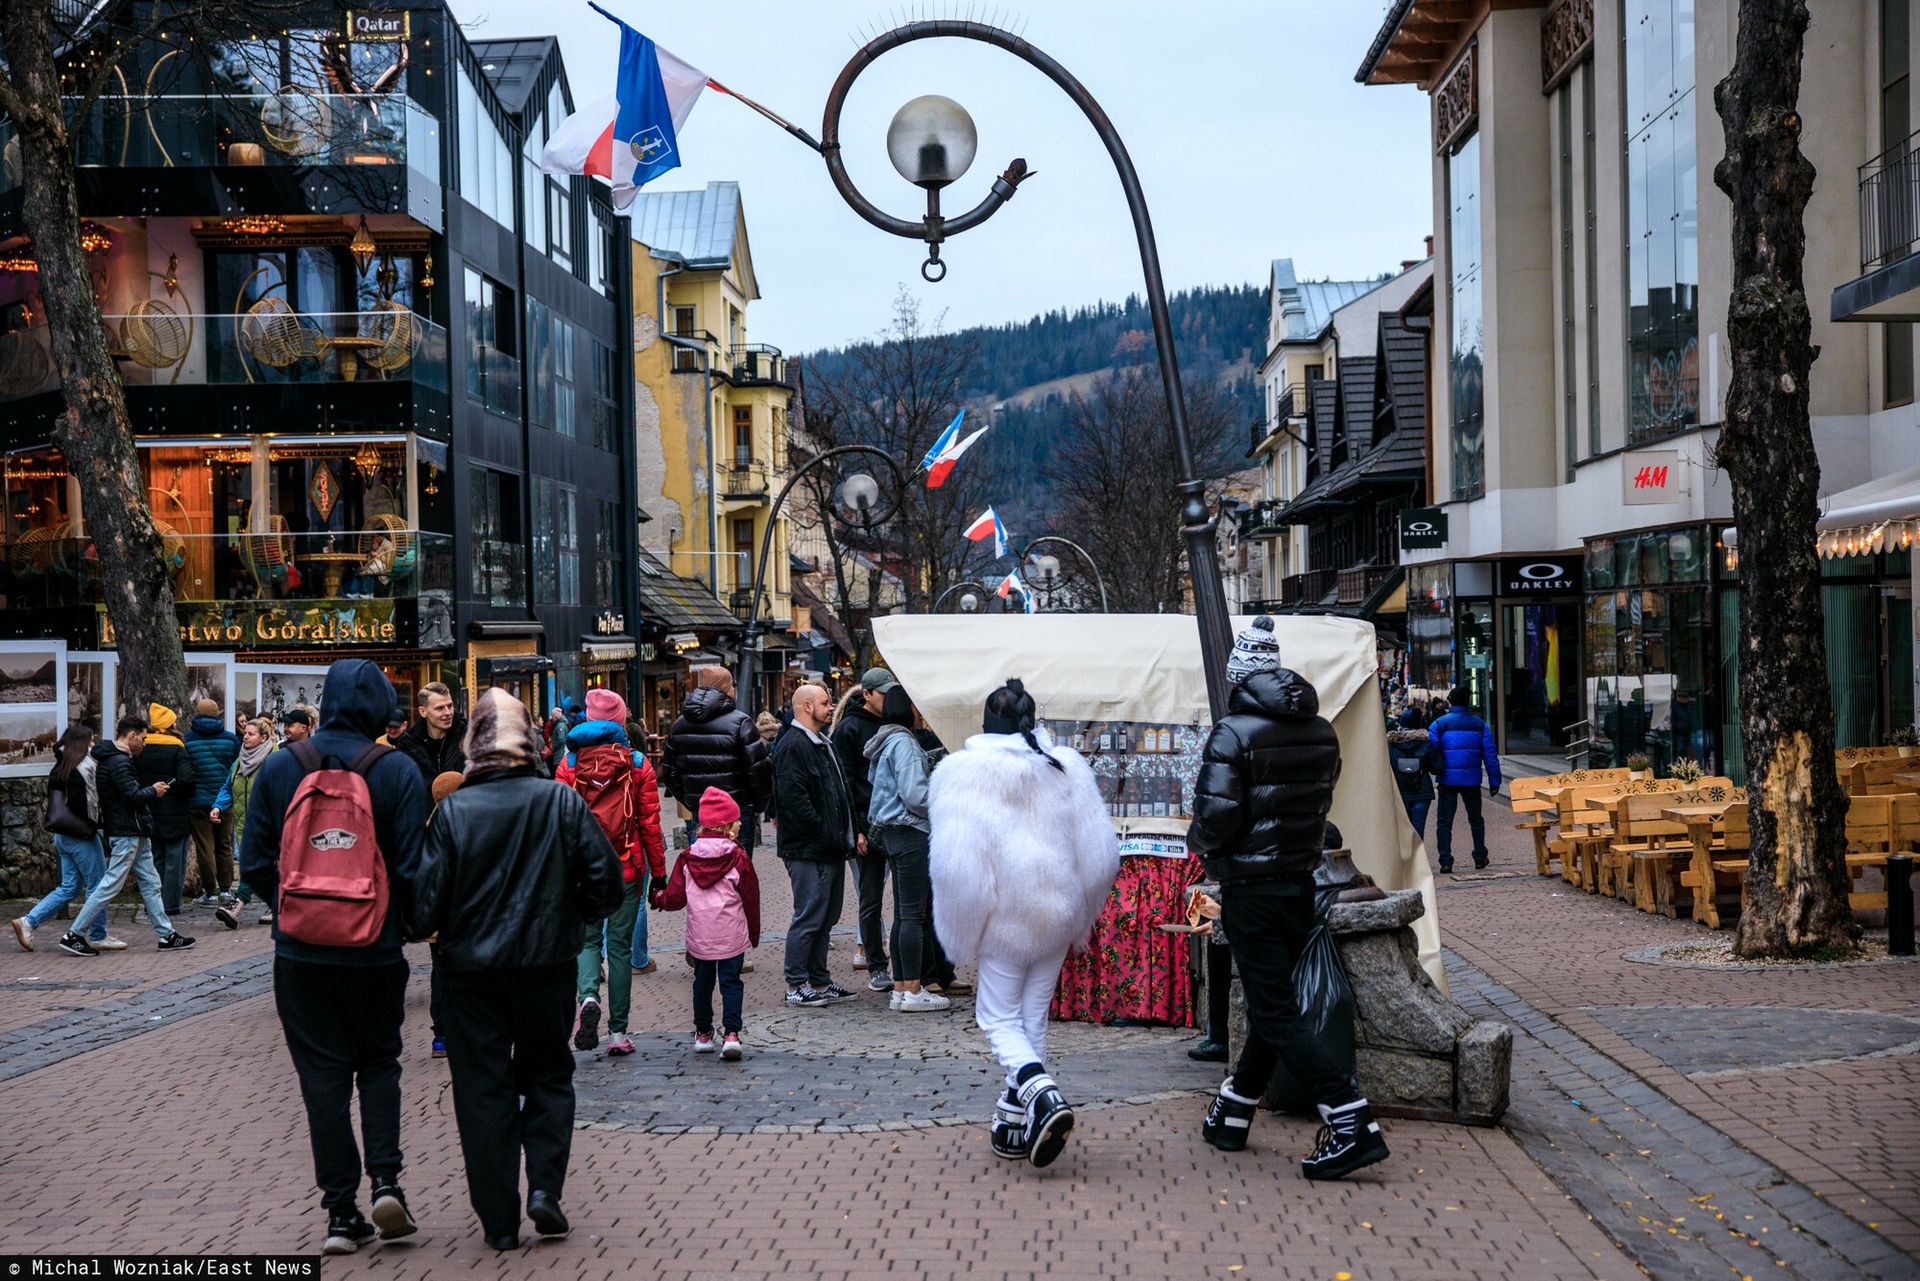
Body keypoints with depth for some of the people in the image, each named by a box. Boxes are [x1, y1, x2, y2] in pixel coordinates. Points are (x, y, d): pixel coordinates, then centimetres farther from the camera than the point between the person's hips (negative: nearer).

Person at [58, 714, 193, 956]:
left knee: (151, 883, 11)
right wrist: (153, 791, -7)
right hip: (127, 833, -11)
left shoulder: (117, 759, 15)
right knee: (110, 886, -7)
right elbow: (133, 796, -23)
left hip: (136, 834, 11)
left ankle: (167, 935, 15)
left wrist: (151, 790, 7)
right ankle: (73, 935, -3)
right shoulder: (119, 762, -17)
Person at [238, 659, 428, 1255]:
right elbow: (413, 869, -11)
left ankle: (342, 1211, 8)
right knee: (379, 1060, 18)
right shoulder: (398, 771, -9)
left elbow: (255, 862, 1)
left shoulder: (279, 767, -2)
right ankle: (386, 1179, 3)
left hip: (300, 952, 1)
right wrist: (407, 922, 8)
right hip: (376, 952, -1)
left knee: (323, 1076, 7)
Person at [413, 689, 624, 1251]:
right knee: (547, 1077, 18)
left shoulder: (453, 810, -9)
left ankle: (499, 1221, 10)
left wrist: (427, 930, 12)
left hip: (472, 968, 0)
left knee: (483, 1089, 8)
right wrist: (573, 919, 12)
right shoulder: (562, 802, -7)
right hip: (547, 965, 1)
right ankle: (545, 1186, 2)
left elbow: (427, 895, -9)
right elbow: (606, 881, -7)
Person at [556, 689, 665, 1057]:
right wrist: (658, 871, 5)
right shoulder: (637, 763, -4)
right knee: (620, 945, 8)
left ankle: (588, 996, -15)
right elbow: (650, 823, -2)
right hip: (626, 869, 0)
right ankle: (617, 1031, 9)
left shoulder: (568, 761, -3)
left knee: (588, 939, 14)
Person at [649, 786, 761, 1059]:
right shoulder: (739, 858, -8)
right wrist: (754, 934, 11)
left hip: (699, 936, 3)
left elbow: (675, 898, 0)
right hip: (732, 937, -3)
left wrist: (658, 898, 23)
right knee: (730, 982, 2)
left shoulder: (687, 858, -2)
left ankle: (703, 1034, 24)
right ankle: (731, 1034, -10)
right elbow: (751, 899, -2)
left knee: (702, 982, 17)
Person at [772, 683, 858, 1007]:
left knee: (826, 917, 14)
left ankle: (819, 980, 21)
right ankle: (796, 986, 0)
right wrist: (825, 833, -20)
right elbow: (794, 798, -22)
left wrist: (851, 832, 13)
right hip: (808, 850, -10)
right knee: (809, 917, -6)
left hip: (831, 849, 10)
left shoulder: (824, 745, 19)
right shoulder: (794, 747, -14)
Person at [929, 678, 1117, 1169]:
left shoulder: (964, 772, -8)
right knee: (1033, 1015, 14)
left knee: (999, 1017, 5)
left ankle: (1042, 1095, -20)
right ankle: (1016, 1124, 18)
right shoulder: (1067, 768, 4)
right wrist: (1079, 916, 17)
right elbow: (1100, 853, 5)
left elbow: (956, 862, -14)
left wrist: (963, 933, -4)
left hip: (1005, 914, -4)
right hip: (1057, 912, 4)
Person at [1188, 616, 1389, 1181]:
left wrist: (1197, 839, -1)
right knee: (1270, 1002, 17)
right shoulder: (1320, 731, 5)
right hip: (1302, 884, 8)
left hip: (1251, 891, -7)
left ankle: (1352, 1126, -13)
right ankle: (1232, 1114, 30)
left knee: (1276, 1016, -5)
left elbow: (1216, 819, -21)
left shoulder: (1234, 732, -17)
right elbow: (1319, 803, 13)